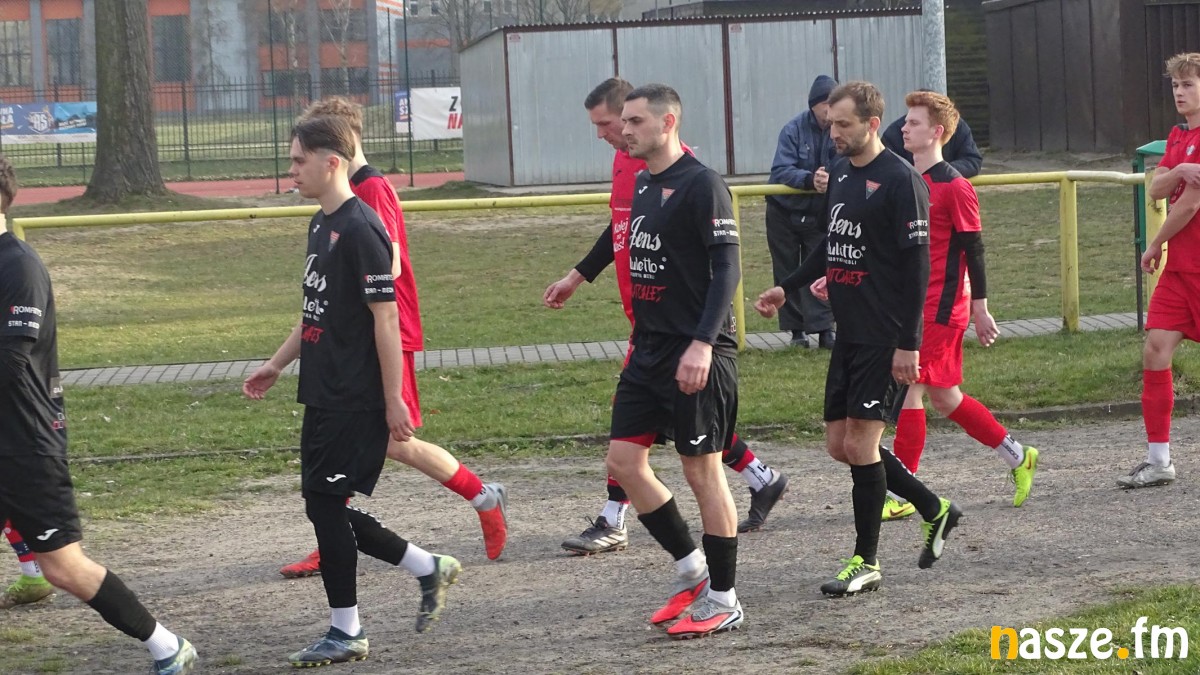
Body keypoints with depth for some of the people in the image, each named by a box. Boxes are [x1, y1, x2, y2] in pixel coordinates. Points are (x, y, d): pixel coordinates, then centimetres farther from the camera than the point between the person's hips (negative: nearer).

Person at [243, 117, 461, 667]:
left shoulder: (360, 229, -17)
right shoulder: (321, 225, 13)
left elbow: (385, 317, -18)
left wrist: (394, 400, -18)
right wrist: (276, 364, 26)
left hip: (355, 400, -9)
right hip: (324, 395, 9)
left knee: (325, 502, -4)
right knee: (328, 506, 11)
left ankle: (345, 633, 7)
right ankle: (430, 569, 25)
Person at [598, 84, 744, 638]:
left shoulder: (701, 184, -13)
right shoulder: (642, 184, 12)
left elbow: (726, 268, -17)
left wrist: (702, 344, -25)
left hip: (696, 355, -9)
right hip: (649, 350, 9)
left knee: (702, 469, -1)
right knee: (623, 460, 6)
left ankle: (722, 602, 10)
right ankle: (692, 571, 20)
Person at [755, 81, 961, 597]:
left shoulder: (900, 181, -14)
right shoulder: (840, 172, 11)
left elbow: (917, 264, -16)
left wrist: (908, 342, -19)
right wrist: (787, 288, 20)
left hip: (884, 337, -9)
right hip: (847, 333, 9)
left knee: (860, 443, -7)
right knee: (840, 445, 9)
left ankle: (866, 562, 4)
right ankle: (934, 510, 25)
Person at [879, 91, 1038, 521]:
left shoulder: (953, 187, -12)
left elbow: (973, 249, -10)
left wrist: (980, 309, -9)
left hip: (941, 308, -8)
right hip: (909, 305, 8)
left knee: (909, 389, -9)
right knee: (943, 396, 12)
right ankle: (1018, 458, 27)